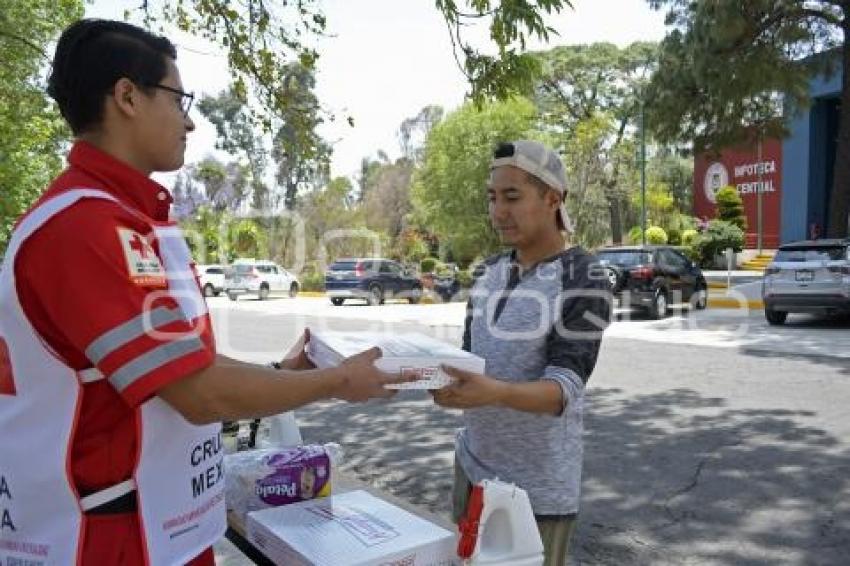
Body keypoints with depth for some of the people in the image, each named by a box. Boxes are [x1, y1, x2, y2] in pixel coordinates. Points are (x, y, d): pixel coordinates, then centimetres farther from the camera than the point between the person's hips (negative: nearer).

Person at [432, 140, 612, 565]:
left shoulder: (584, 281, -14)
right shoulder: (488, 273, 5)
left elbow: (564, 388, -21)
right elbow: (469, 355, 9)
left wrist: (494, 393, -40)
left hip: (538, 485, -6)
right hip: (473, 463, 6)